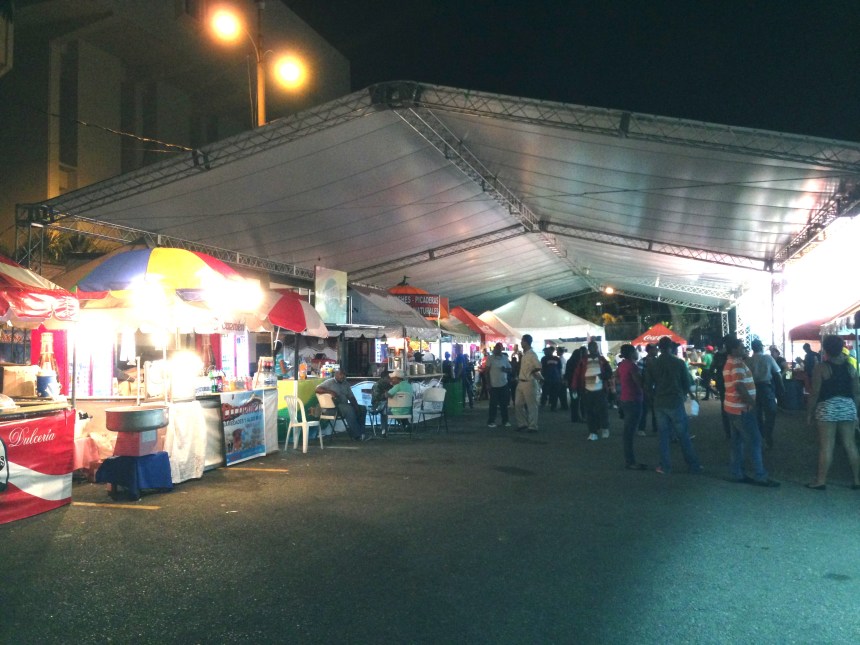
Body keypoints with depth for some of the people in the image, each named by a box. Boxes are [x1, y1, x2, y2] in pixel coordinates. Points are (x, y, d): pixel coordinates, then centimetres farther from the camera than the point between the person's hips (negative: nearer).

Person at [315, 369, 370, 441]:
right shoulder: (329, 382, -1)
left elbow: (351, 397, 16)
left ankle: (360, 432, -12)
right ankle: (357, 435, -32)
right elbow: (317, 389, -13)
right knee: (349, 409, -33)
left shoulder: (345, 384, 19)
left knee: (363, 409, -7)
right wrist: (330, 391, -23)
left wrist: (356, 405, -3)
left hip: (345, 405, 8)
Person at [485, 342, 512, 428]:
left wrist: (505, 369, -14)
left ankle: (505, 421, 17)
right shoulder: (490, 358, -3)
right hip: (494, 385, -3)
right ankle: (491, 421, 7)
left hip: (504, 384, 3)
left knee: (504, 403, 9)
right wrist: (489, 383, -7)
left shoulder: (505, 358, 6)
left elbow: (510, 370, 10)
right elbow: (487, 371, -3)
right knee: (493, 404, 0)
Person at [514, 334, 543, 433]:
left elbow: (539, 366, -24)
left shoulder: (532, 354, -14)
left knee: (531, 406, -1)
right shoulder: (524, 354, 13)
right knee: (518, 405, 11)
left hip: (529, 383, -9)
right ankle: (522, 424, 20)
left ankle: (532, 427, 4)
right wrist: (519, 377, 11)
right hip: (521, 383, 9)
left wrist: (531, 372, -8)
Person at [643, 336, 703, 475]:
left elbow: (648, 386, 1)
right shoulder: (679, 363, -7)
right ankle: (693, 465, 12)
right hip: (676, 402, -2)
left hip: (659, 404, 2)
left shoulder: (652, 365, -2)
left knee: (664, 436, 9)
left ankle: (665, 467, 11)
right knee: (683, 435, 6)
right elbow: (687, 383, 0)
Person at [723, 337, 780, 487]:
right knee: (754, 441, -5)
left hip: (733, 407, 10)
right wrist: (753, 403, -19)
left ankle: (737, 473, 15)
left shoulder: (729, 364, 15)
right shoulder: (738, 364, -18)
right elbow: (740, 387, -28)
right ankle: (760, 476, -3)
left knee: (737, 441, 12)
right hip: (741, 408, -10)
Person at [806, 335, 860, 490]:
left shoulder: (821, 367, -9)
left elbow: (815, 393, -10)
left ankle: (821, 481, 4)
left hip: (827, 408, -5)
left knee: (826, 446, -2)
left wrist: (810, 412, -2)